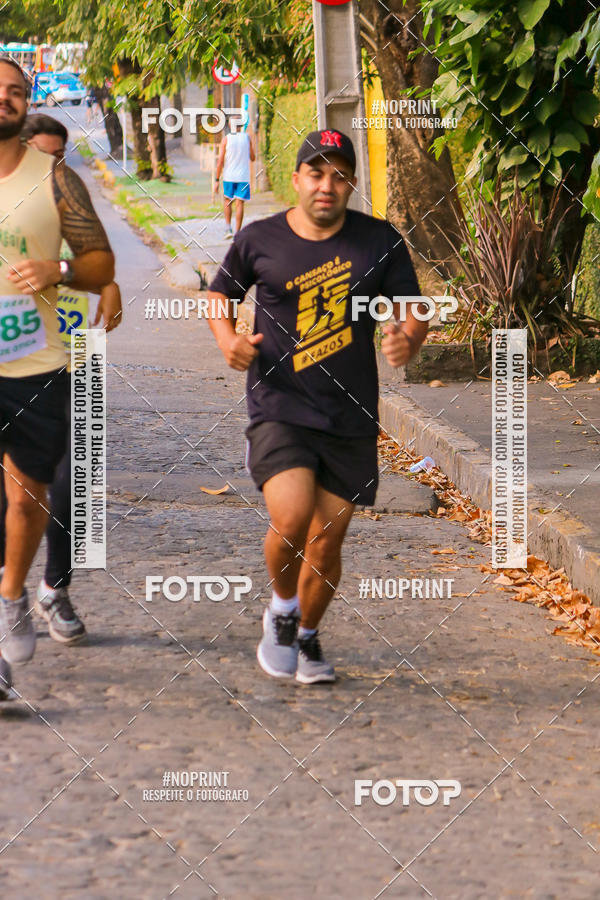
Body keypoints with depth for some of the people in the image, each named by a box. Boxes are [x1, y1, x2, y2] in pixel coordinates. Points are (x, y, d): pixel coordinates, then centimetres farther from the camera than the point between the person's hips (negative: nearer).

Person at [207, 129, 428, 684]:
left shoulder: (380, 242, 1)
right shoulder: (259, 241, 0)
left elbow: (412, 311, 4)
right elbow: (221, 293, 17)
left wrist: (408, 340, -19)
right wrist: (228, 338, -4)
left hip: (351, 419, 2)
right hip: (279, 409, -2)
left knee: (328, 538, 7)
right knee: (291, 520, -21)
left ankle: (307, 636, 33)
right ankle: (282, 610, 9)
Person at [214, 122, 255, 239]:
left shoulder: (226, 139, -4)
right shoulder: (248, 138, -1)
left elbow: (220, 161, -6)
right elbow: (253, 158, 9)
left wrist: (217, 180, -1)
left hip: (229, 176, 0)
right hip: (243, 177, 0)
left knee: (227, 201, 17)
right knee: (239, 204, 1)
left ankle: (228, 228, 5)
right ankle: (237, 233, -4)